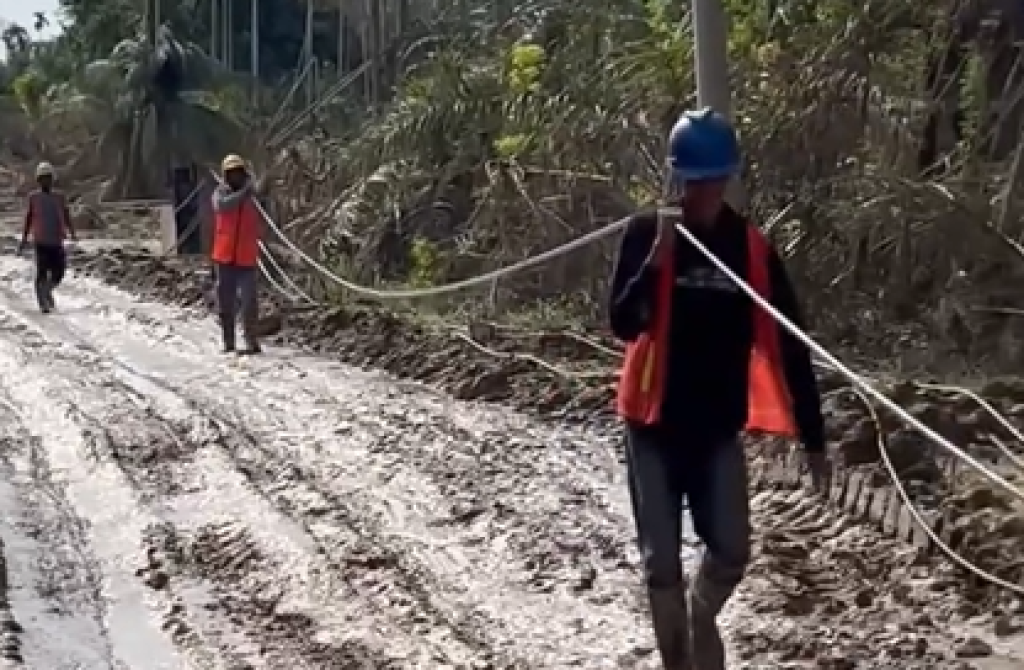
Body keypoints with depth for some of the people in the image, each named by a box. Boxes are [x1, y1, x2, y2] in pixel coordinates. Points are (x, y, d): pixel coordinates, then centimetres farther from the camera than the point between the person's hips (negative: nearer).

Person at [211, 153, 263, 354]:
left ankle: (252, 342, 0)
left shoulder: (252, 199, 7)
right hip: (224, 258, 0)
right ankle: (228, 343, 17)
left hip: (247, 258, 0)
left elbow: (260, 230, 14)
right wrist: (243, 194, -29)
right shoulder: (220, 193, 2)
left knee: (249, 302, -8)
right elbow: (221, 206, -24)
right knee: (225, 303, 7)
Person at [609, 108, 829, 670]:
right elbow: (624, 324, -17)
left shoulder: (752, 247, -2)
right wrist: (659, 256, -29)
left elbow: (787, 345, 0)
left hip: (719, 425, 2)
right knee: (662, 559, 2)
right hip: (654, 420, -1)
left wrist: (812, 438, -1)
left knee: (732, 551, -2)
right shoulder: (645, 234, -7)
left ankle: (701, 616, 31)